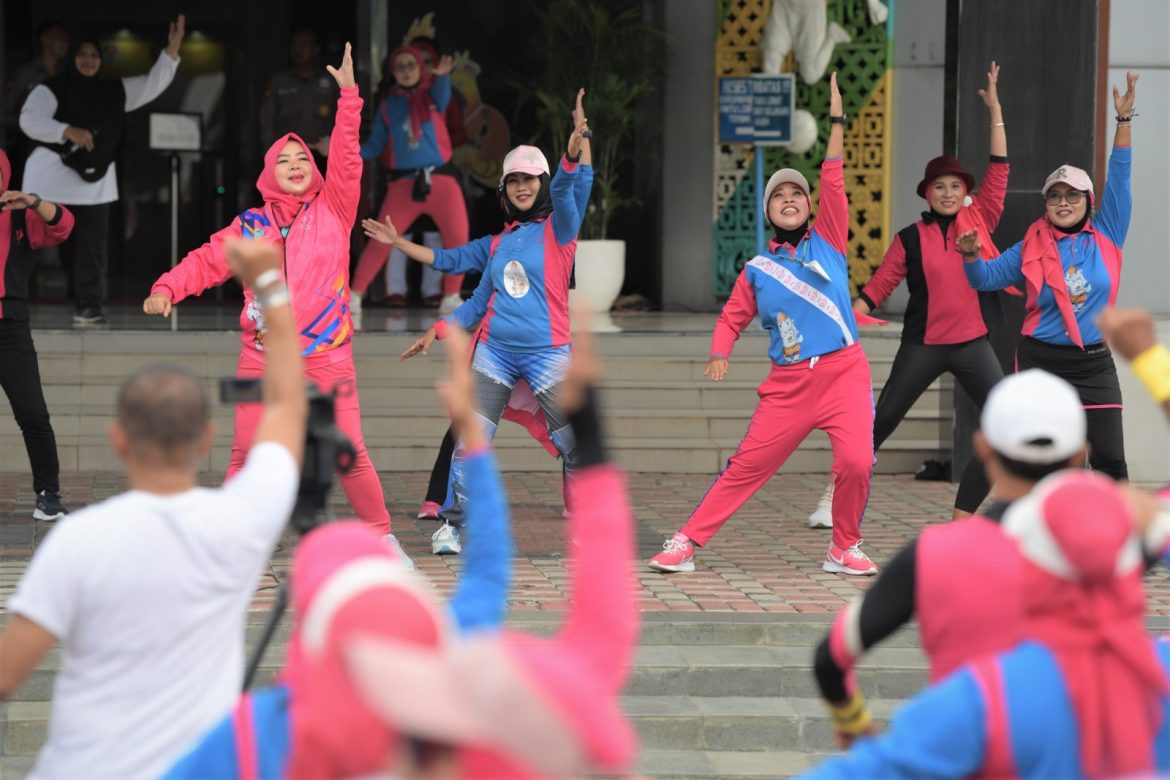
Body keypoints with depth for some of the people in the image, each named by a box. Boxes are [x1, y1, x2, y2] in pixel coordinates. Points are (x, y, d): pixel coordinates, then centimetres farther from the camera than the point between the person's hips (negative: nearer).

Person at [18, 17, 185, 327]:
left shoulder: (114, 92, 10)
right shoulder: (51, 89, -5)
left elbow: (153, 84, 9)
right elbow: (29, 121, -18)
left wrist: (172, 50, -5)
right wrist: (69, 131, -29)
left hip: (94, 182, 4)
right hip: (53, 180, -4)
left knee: (92, 245, -3)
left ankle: (88, 307, -3)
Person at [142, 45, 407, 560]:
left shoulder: (332, 210, 6)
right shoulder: (251, 225, 9)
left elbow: (346, 158, -5)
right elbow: (208, 261, 4)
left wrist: (348, 96, -13)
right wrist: (166, 288, -13)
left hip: (326, 357, -1)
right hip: (263, 357, 1)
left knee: (350, 452, -4)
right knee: (246, 454, -1)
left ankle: (382, 535, 11)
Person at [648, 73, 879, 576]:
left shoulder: (828, 242, 7)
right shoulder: (757, 270, 10)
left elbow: (832, 181, 1)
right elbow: (732, 317, 14)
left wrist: (836, 120, -3)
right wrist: (720, 354, -5)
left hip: (844, 371, -1)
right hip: (788, 383, 1)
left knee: (856, 461, -17)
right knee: (746, 465, -2)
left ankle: (844, 549, 4)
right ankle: (685, 544, 5)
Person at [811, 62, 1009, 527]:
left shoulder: (979, 220, 3)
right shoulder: (910, 239, -1)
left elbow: (999, 170, 0)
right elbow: (878, 287, 0)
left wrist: (995, 109, -3)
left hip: (972, 344, 2)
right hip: (923, 345, -2)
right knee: (881, 420, 0)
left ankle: (963, 518, 1)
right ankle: (833, 498, 12)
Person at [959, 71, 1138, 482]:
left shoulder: (1106, 236, 4)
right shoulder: (1032, 248, 3)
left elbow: (1118, 179, 0)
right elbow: (984, 277, 8)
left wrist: (1124, 120, -6)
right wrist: (972, 255, -15)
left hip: (1094, 362, 0)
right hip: (1042, 360, 0)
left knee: (1110, 458, -3)